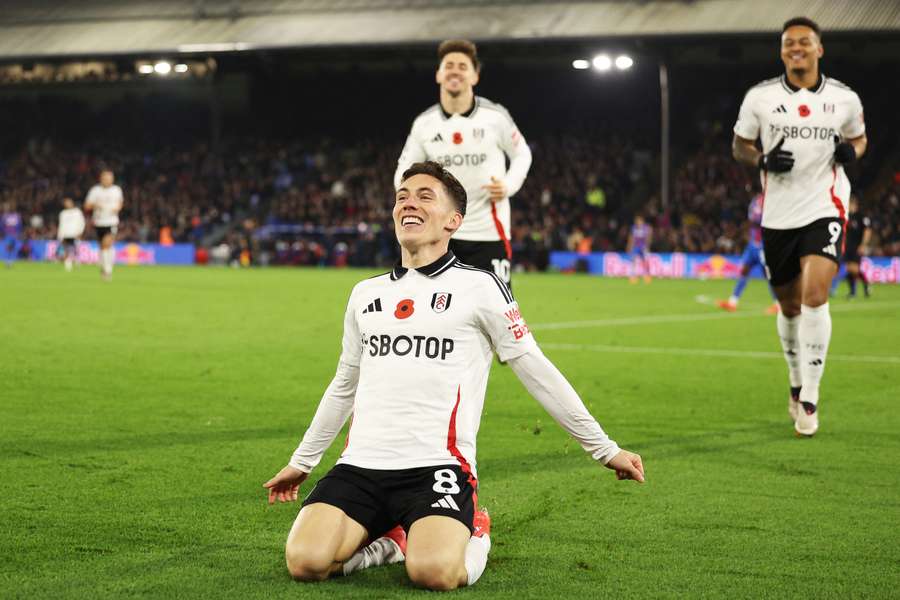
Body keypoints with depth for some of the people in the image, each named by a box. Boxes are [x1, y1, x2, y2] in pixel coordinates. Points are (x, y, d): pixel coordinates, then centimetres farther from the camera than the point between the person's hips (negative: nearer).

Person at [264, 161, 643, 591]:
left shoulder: (479, 288, 3)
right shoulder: (366, 294, 18)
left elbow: (537, 374, 6)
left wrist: (604, 449, 6)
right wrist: (301, 461, 34)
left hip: (436, 466, -4)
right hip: (361, 463, 4)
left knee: (433, 572, -31)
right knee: (306, 561, -22)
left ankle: (471, 536, 7)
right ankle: (390, 540, 11)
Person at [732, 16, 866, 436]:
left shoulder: (844, 99, 0)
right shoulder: (760, 97, 0)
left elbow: (859, 137, 17)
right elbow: (739, 145, 10)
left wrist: (851, 151, -6)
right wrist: (763, 160, -12)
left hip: (824, 209, -2)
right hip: (778, 216, 2)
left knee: (814, 295, -20)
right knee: (789, 307, 12)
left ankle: (809, 400, -12)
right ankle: (796, 384, 35)